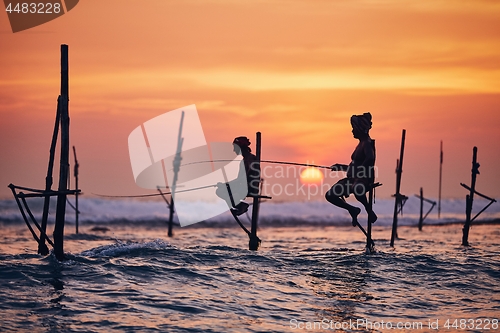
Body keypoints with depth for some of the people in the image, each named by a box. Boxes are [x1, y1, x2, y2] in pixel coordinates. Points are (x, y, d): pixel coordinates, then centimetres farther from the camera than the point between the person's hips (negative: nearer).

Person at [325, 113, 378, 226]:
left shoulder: (367, 143, -10)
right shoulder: (361, 144, 20)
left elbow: (370, 158, -30)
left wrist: (358, 172, -30)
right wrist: (341, 167, 26)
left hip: (364, 179, -10)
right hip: (353, 179, 10)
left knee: (356, 188, -45)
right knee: (329, 195, 3)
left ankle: (370, 212, -22)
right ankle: (352, 210, 19)